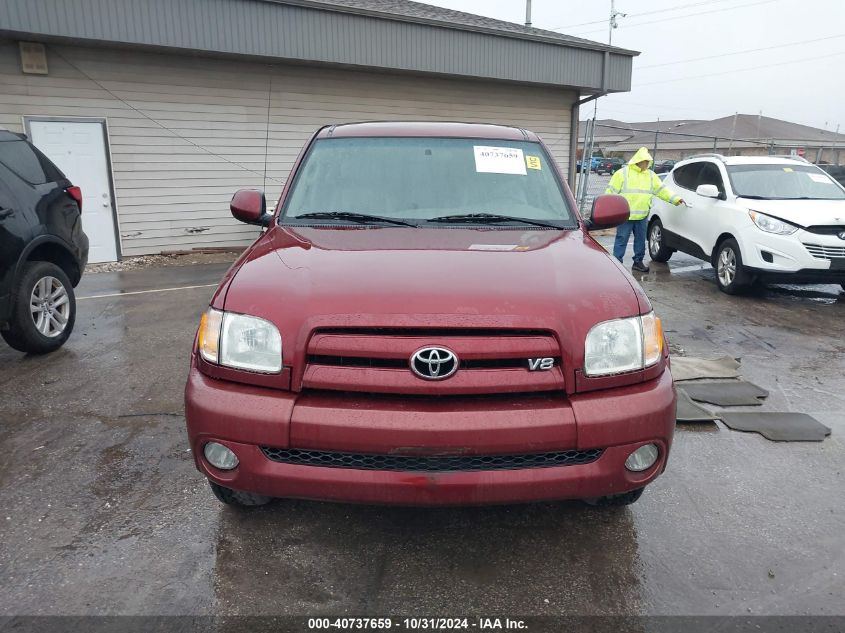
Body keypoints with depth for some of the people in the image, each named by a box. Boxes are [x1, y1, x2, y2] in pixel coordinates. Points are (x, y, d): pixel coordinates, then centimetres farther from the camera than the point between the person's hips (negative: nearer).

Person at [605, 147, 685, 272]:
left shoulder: (651, 175, 13)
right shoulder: (623, 173, -3)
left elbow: (662, 190, 13)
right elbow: (612, 191, -6)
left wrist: (675, 199, 2)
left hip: (642, 215, 5)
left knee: (640, 240, 11)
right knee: (621, 240, -4)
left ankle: (638, 261, 22)